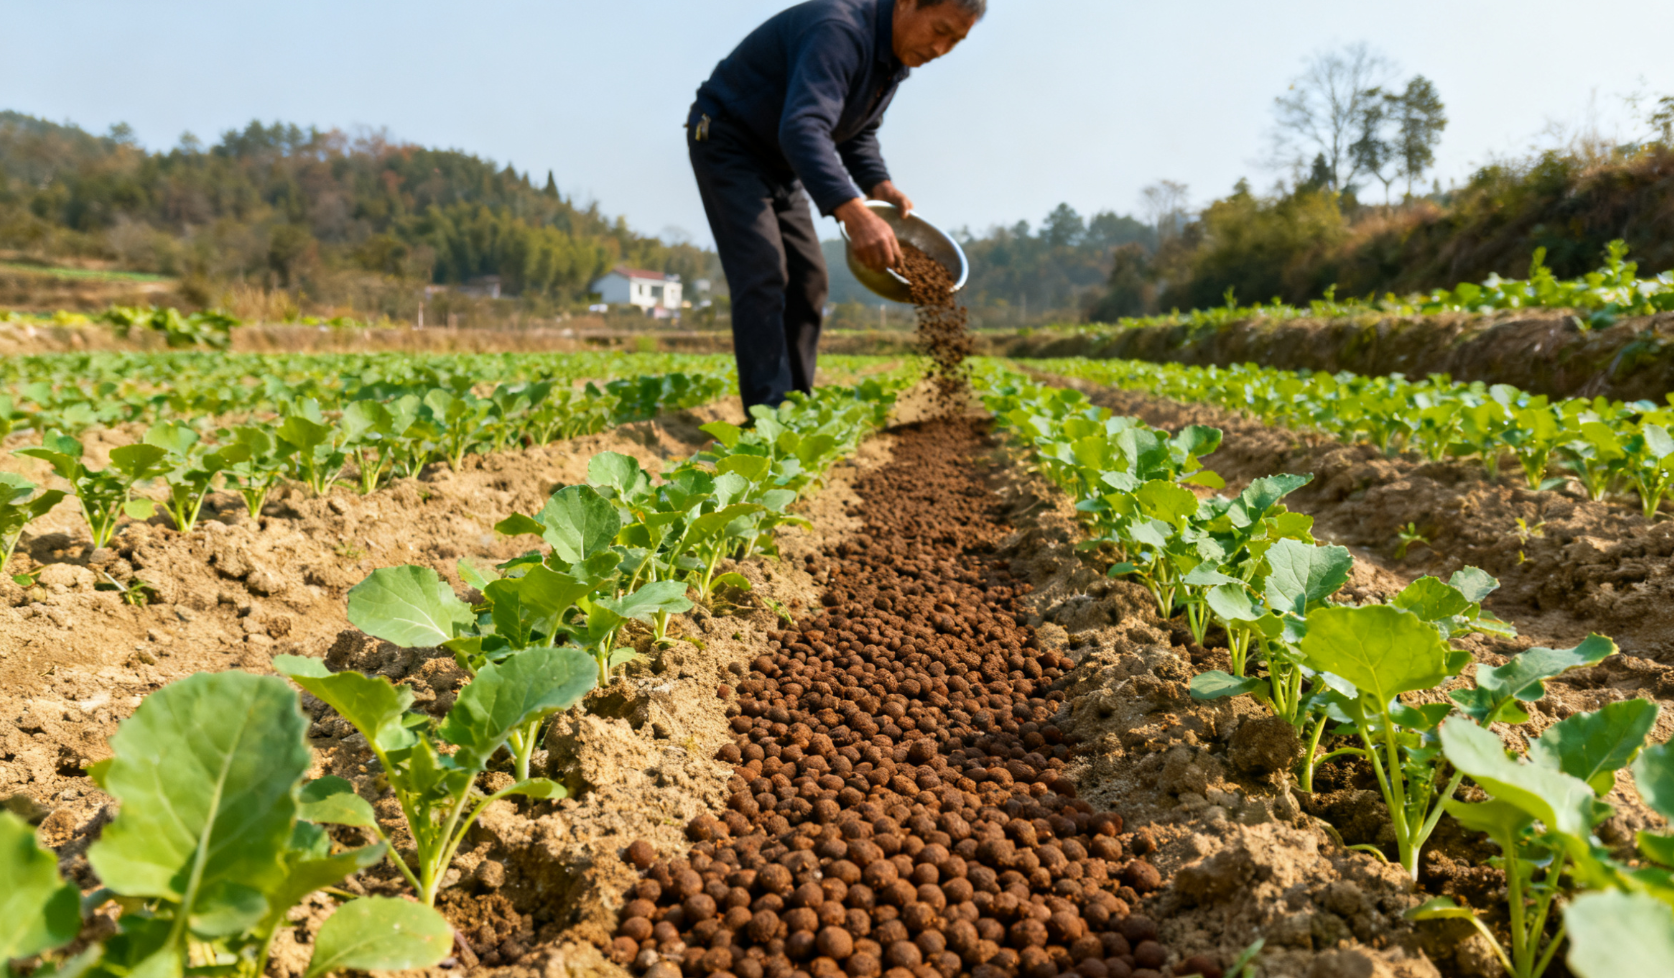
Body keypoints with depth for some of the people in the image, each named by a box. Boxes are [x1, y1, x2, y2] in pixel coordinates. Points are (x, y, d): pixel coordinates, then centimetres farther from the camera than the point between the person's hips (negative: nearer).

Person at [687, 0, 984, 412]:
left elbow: (858, 134, 12)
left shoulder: (897, 57, 1)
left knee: (807, 277, 4)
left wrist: (880, 185, -7)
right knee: (763, 276, -19)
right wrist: (854, 213, -57)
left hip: (779, 161, 9)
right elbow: (803, 129, -45)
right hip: (727, 142, -9)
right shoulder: (840, 33, -30)